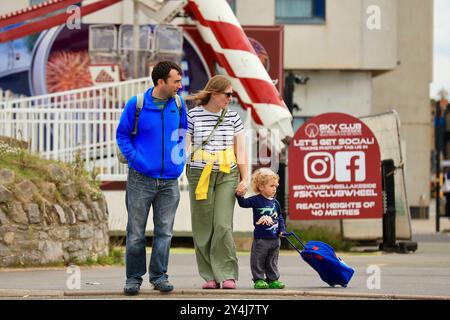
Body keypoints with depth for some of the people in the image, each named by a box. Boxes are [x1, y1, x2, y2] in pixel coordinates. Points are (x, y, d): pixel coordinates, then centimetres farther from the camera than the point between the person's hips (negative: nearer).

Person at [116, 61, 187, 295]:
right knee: (136, 232, 2)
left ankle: (159, 276, 16)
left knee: (164, 231, 6)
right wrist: (135, 159, -8)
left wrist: (180, 160, 9)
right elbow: (122, 135, 3)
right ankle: (133, 278, 11)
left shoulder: (178, 105, 5)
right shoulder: (136, 105, -7)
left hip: (169, 181, 3)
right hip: (141, 179, -3)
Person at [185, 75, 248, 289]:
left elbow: (240, 150, 10)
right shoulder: (193, 116, 0)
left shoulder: (232, 117, 8)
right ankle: (210, 276, 9)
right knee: (203, 228, 1)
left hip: (227, 175, 1)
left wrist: (244, 179, 4)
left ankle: (227, 274, -3)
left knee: (223, 226, -10)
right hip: (200, 175, -1)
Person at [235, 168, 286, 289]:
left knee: (272, 262, 12)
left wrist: (282, 230, 5)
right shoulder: (256, 200, -5)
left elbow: (280, 217, 16)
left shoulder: (275, 203, 8)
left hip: (275, 238, 4)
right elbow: (243, 203, -10)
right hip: (260, 238, -4)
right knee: (258, 261, 0)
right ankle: (259, 280, 9)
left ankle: (273, 280, 19)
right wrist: (239, 196, -27)